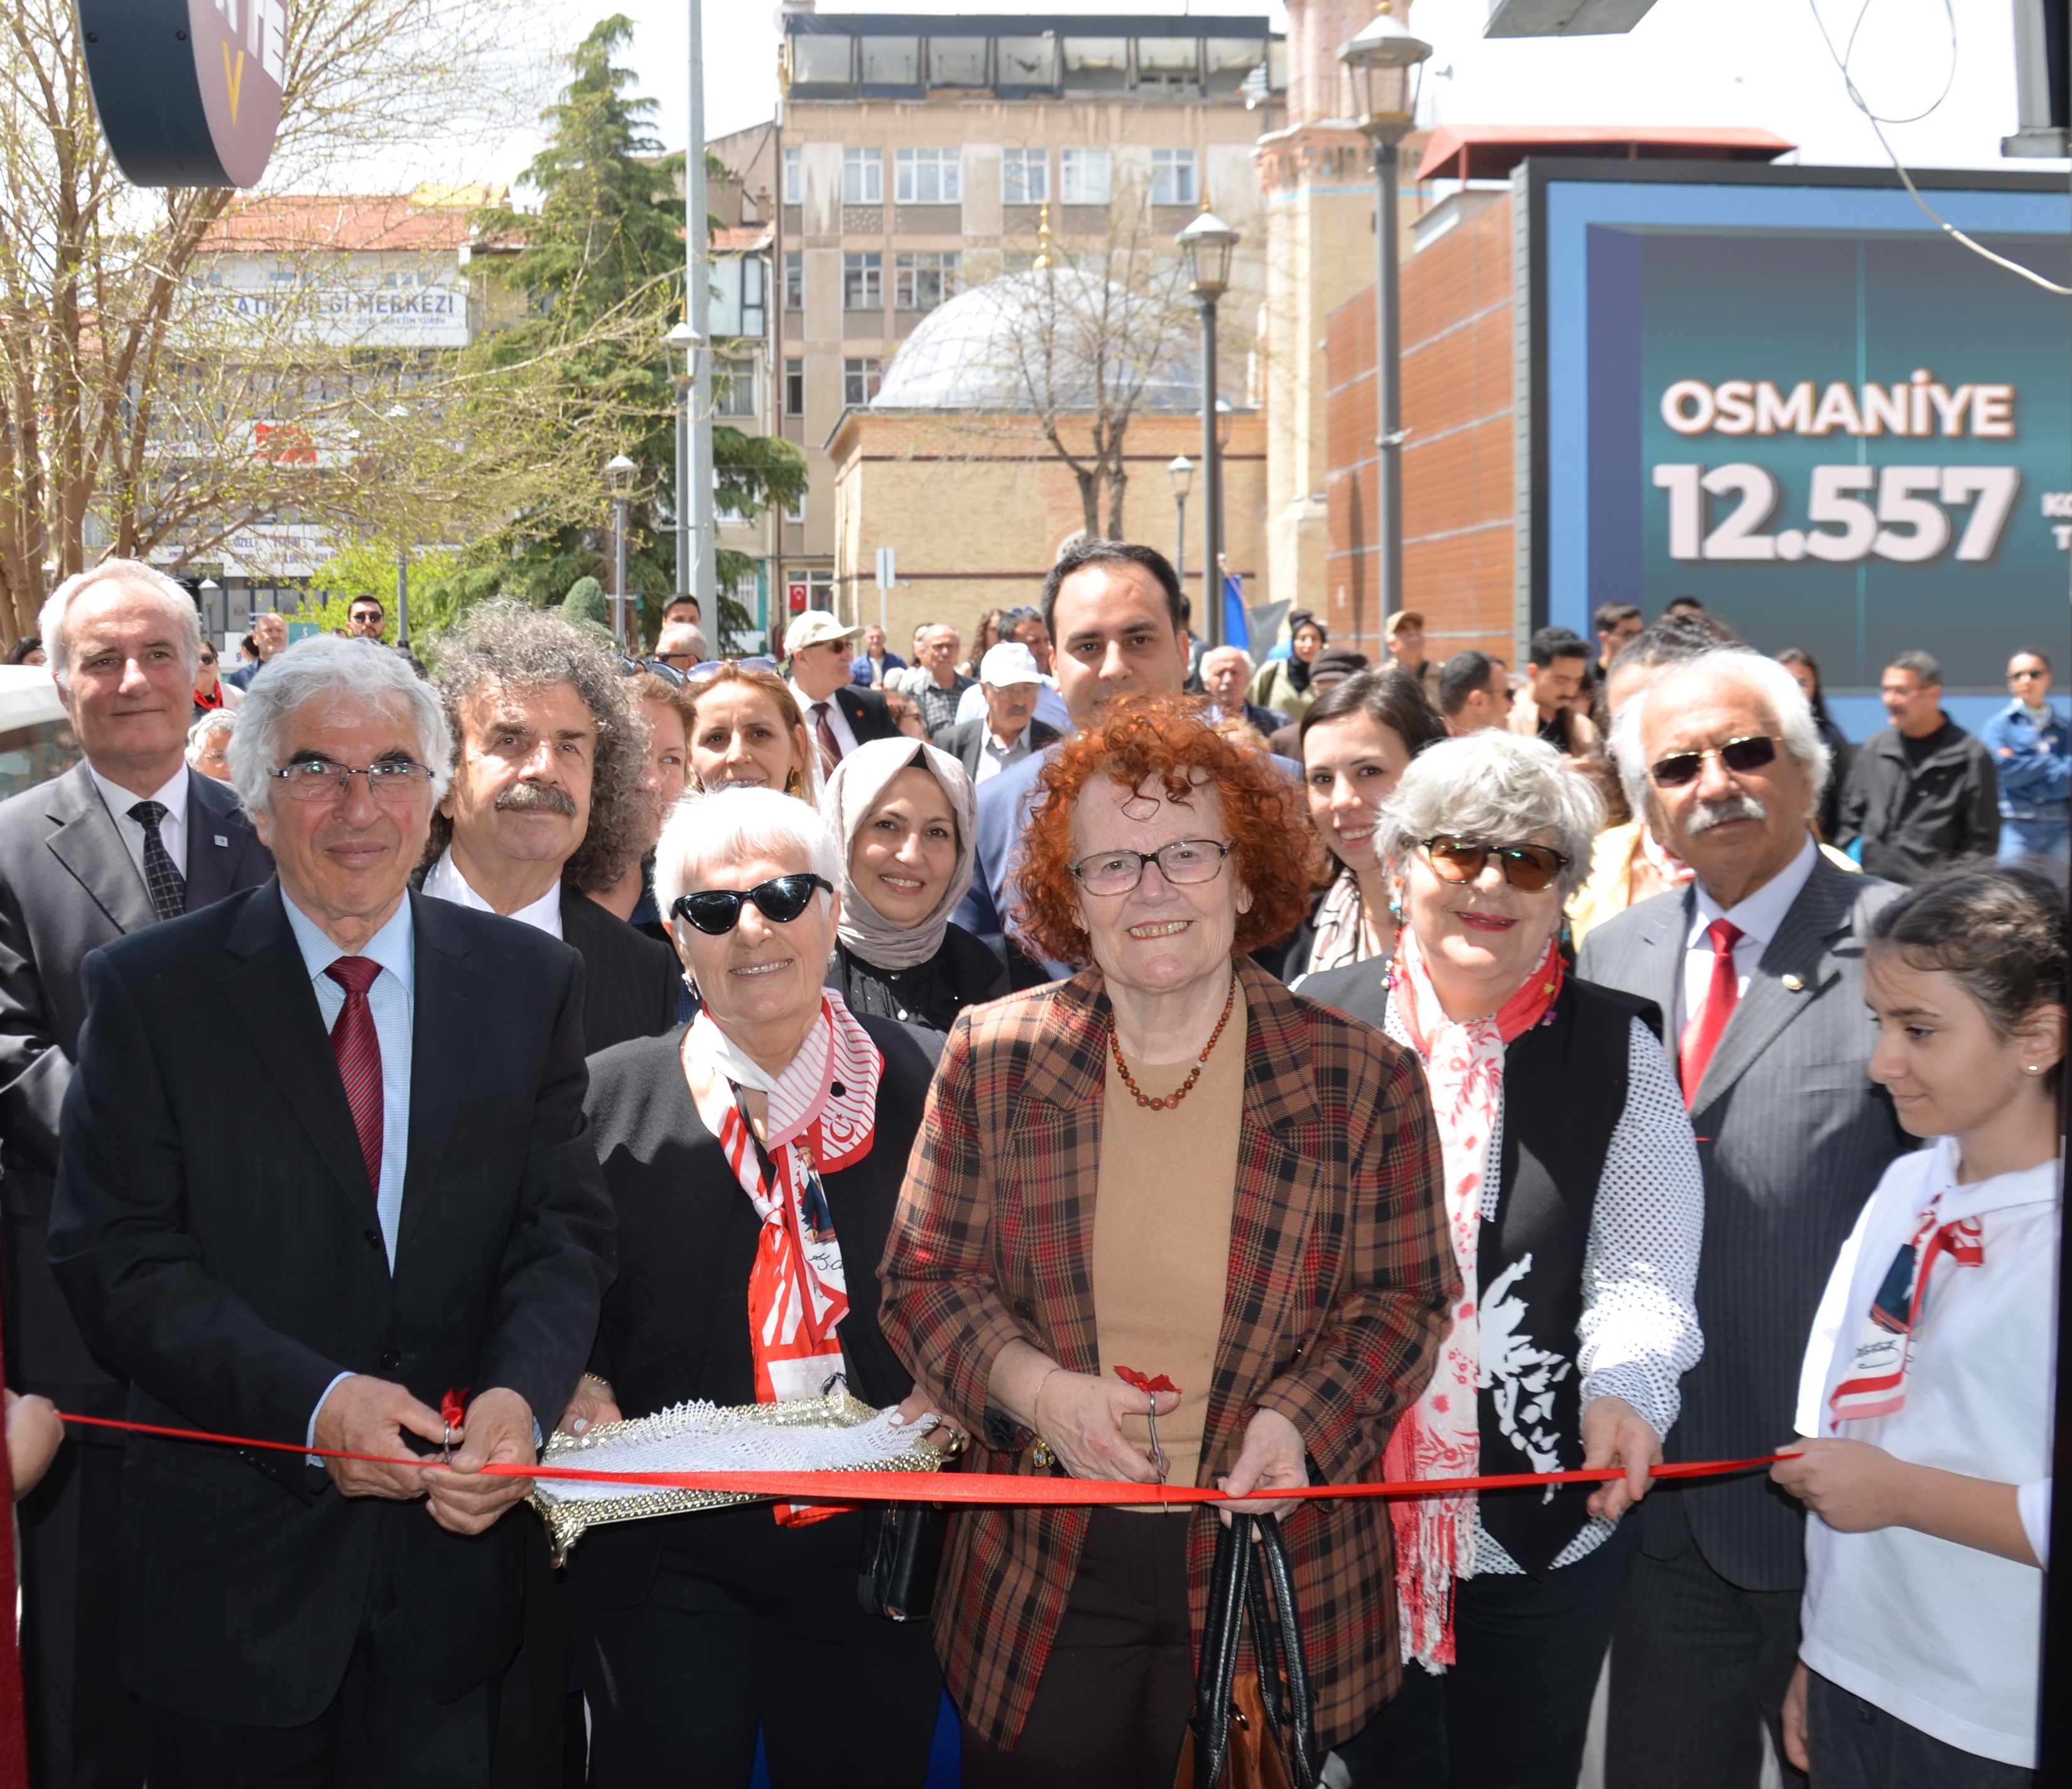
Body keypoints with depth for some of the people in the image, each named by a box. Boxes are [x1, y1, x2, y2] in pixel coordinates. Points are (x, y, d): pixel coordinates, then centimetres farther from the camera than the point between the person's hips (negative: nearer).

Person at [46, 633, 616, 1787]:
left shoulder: (531, 982, 3)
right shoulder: (152, 990, -4)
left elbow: (568, 1226, 0)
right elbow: (118, 1255, -9)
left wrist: (519, 1396, -19)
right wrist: (310, 1401, -21)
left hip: (456, 1546, 2)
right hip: (234, 1557, -2)